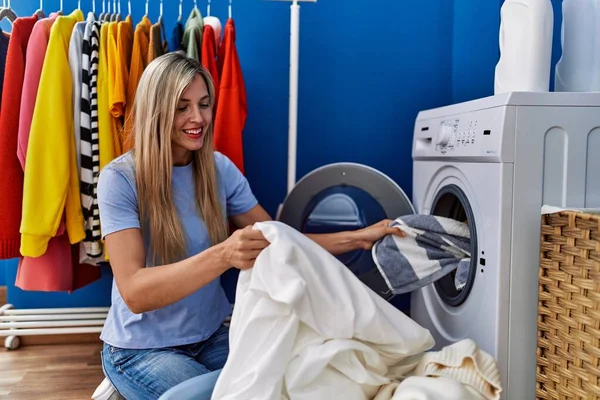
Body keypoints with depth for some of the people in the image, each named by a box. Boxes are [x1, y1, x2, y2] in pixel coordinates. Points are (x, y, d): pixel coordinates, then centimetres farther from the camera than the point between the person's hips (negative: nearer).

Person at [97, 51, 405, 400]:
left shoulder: (219, 169, -4)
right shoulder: (120, 179, -19)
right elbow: (134, 293, -28)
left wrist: (359, 238, -12)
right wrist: (221, 256, -43)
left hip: (210, 337, 4)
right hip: (142, 349, -4)